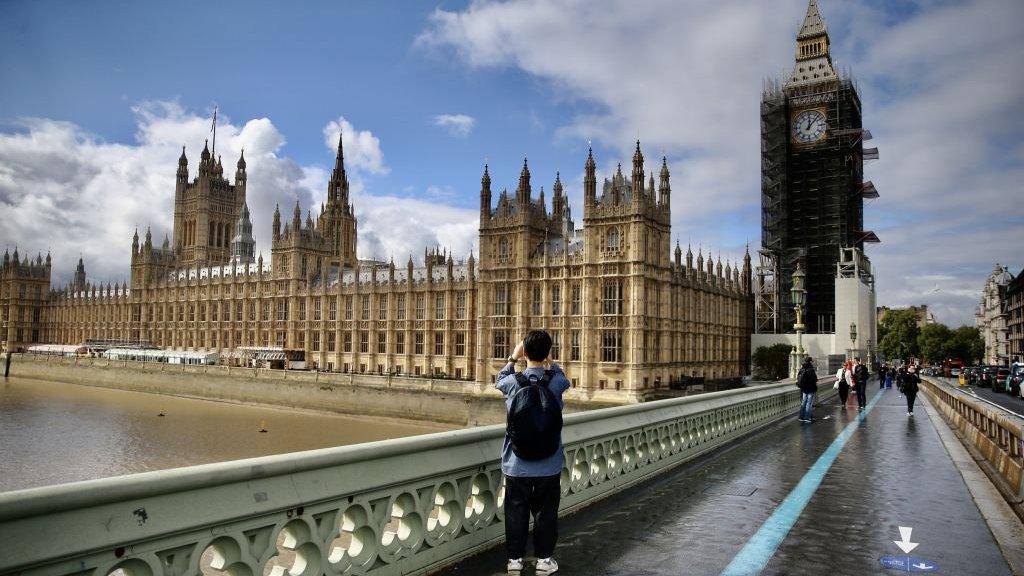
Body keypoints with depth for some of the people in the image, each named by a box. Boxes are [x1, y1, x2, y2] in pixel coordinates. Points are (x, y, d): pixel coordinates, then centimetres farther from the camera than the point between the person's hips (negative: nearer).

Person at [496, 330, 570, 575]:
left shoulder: (513, 382, -11)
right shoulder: (556, 381, -12)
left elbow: (499, 380, 15)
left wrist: (513, 358, 24)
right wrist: (549, 361, 26)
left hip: (516, 465, 0)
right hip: (549, 466, 0)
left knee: (516, 512, 13)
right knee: (545, 512, 15)